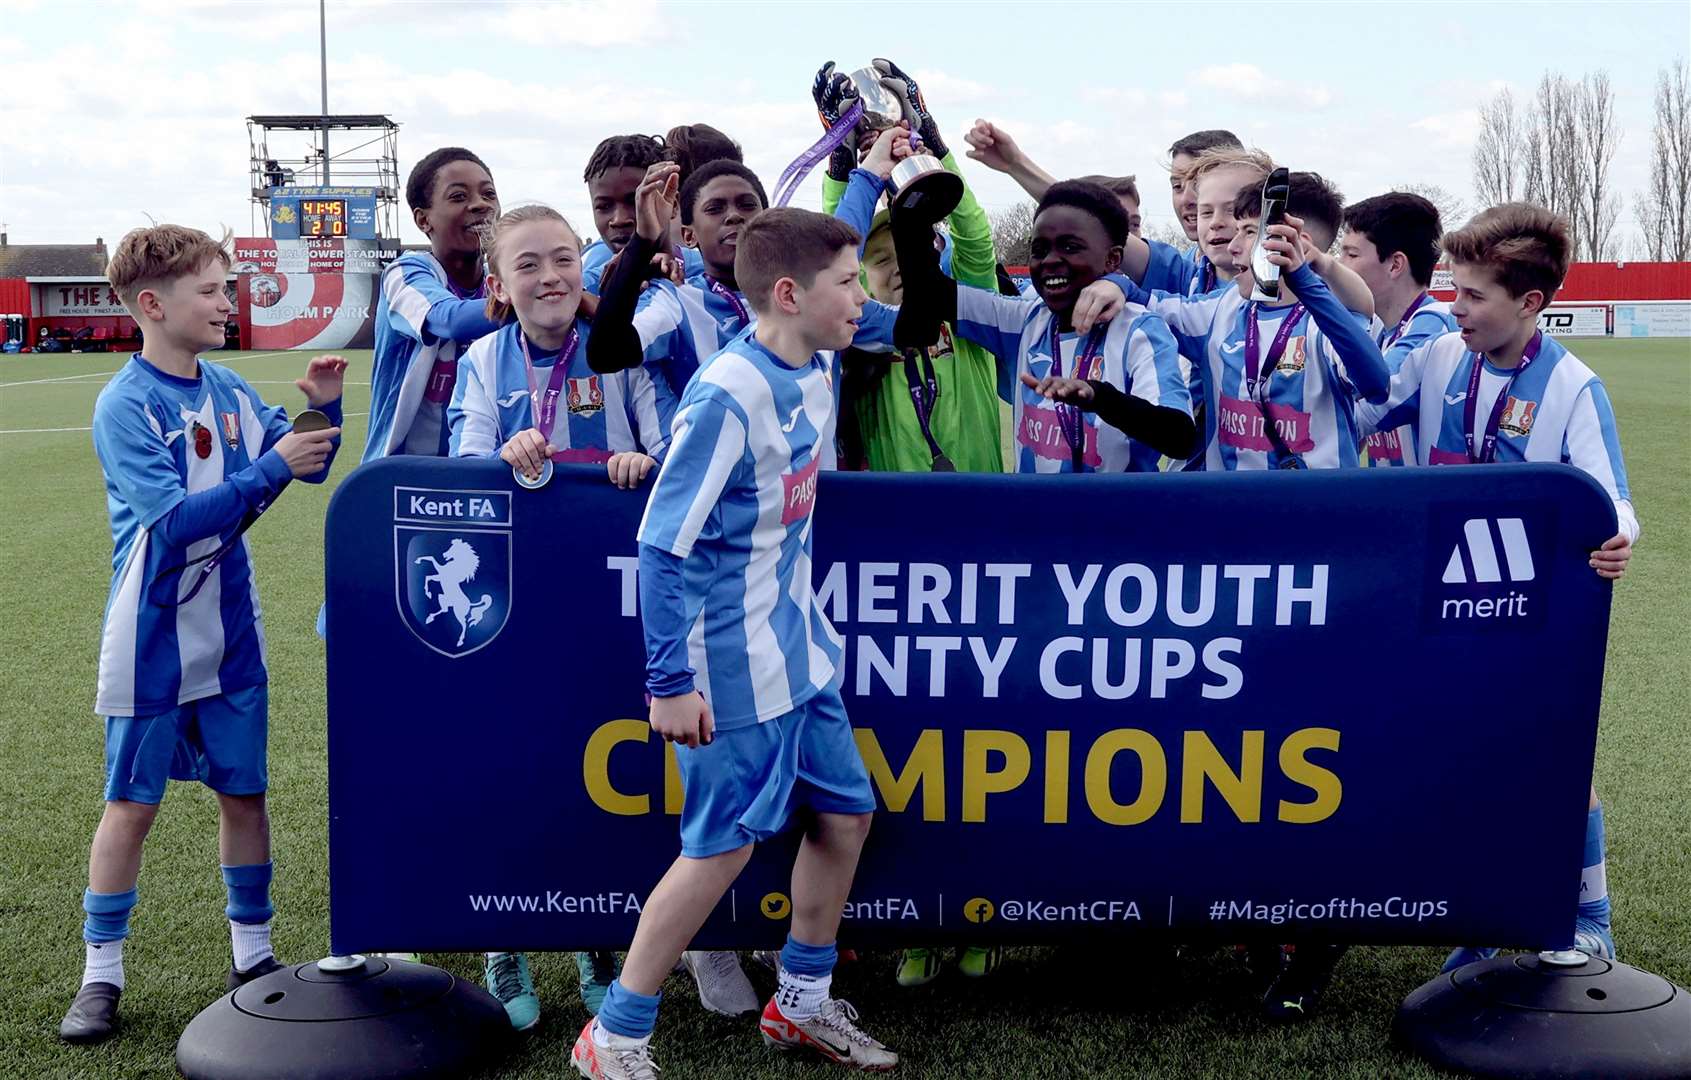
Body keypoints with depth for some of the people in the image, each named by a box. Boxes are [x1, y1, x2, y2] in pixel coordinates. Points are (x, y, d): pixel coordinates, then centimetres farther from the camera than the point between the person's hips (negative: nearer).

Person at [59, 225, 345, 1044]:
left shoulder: (228, 389, 2)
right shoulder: (125, 404, -15)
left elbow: (309, 464, 9)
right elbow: (176, 519, -24)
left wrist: (322, 404, -9)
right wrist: (269, 470, -28)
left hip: (231, 633, 5)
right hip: (153, 644, -5)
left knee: (243, 790, 12)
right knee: (132, 803, 5)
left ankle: (253, 954, 25)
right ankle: (100, 975, 18)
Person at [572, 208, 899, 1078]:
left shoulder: (814, 372, 2)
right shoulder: (727, 397, -21)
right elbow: (662, 545, -20)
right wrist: (670, 681, -18)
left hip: (797, 650, 8)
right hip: (732, 667, -8)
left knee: (844, 814, 13)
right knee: (724, 846, 0)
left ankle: (801, 1003, 31)